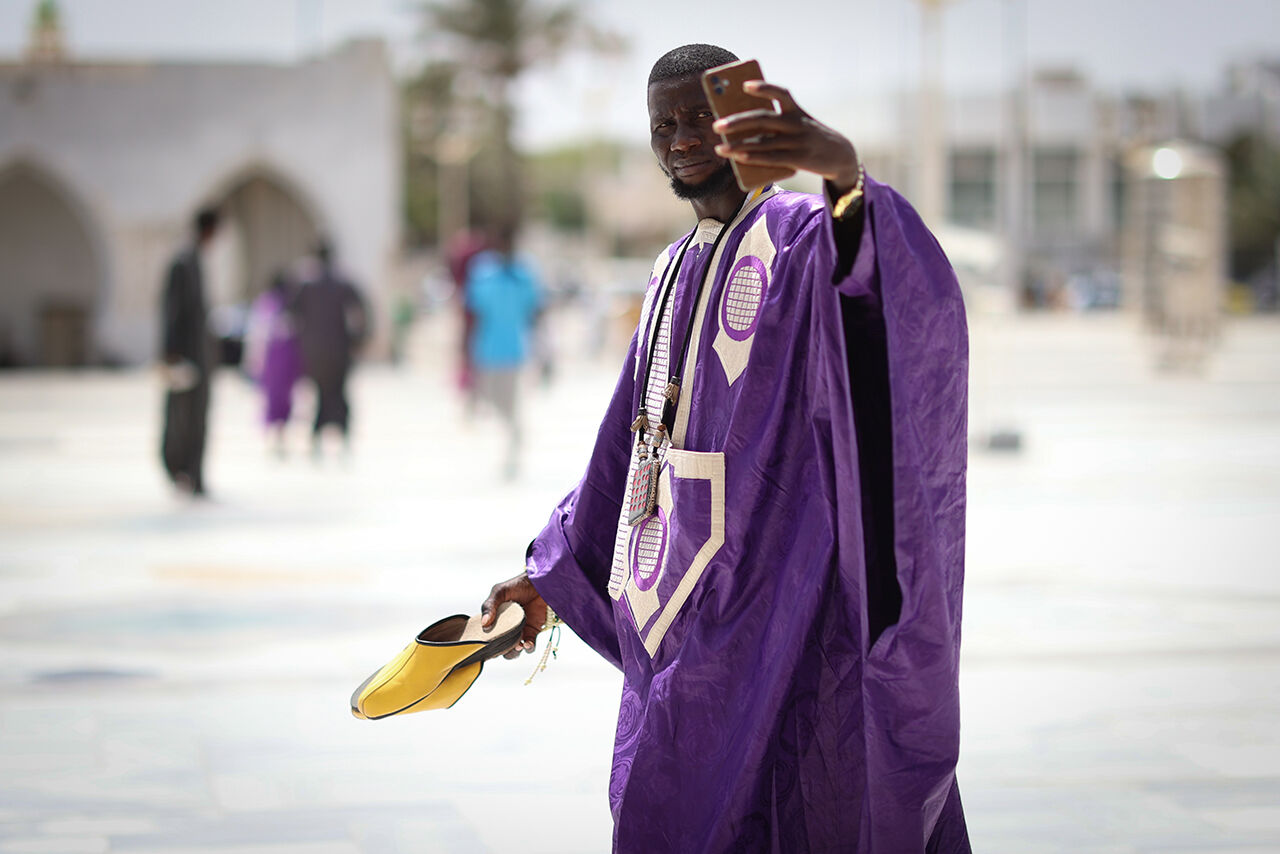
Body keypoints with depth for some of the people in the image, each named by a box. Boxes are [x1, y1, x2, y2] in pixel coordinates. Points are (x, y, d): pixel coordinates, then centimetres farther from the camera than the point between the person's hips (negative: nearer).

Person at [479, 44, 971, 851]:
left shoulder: (795, 235, -9)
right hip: (679, 603, 8)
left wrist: (846, 171, -54)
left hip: (764, 596, -8)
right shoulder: (674, 271, 17)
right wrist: (547, 578, 22)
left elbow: (908, 285, -34)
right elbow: (627, 447, 22)